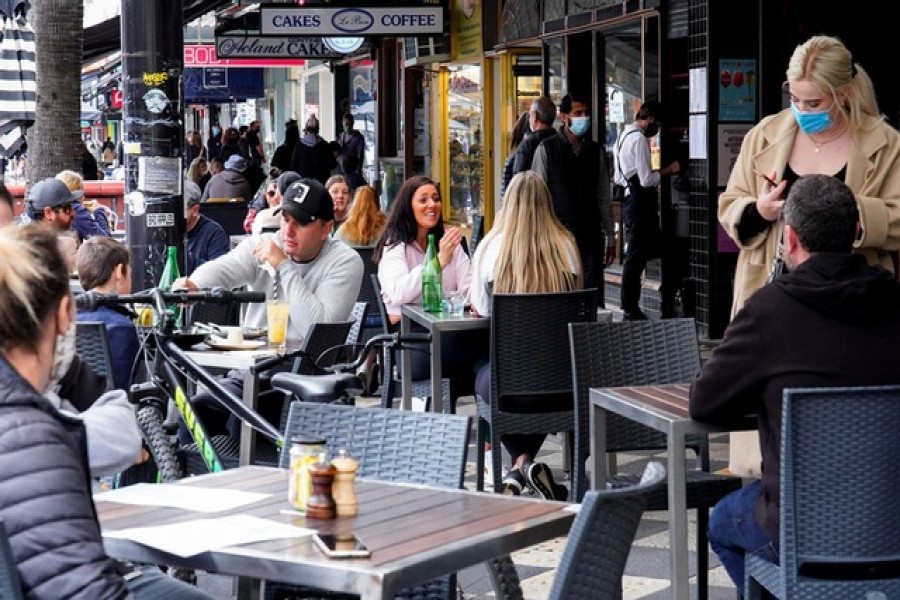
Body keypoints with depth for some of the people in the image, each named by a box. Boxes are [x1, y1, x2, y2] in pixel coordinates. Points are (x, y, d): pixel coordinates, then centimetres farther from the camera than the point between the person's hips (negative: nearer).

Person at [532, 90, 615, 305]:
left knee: (594, 295, 0)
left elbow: (604, 198, 15)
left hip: (591, 236, 3)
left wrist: (610, 237, 13)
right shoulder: (546, 149, 0)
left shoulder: (595, 151, 12)